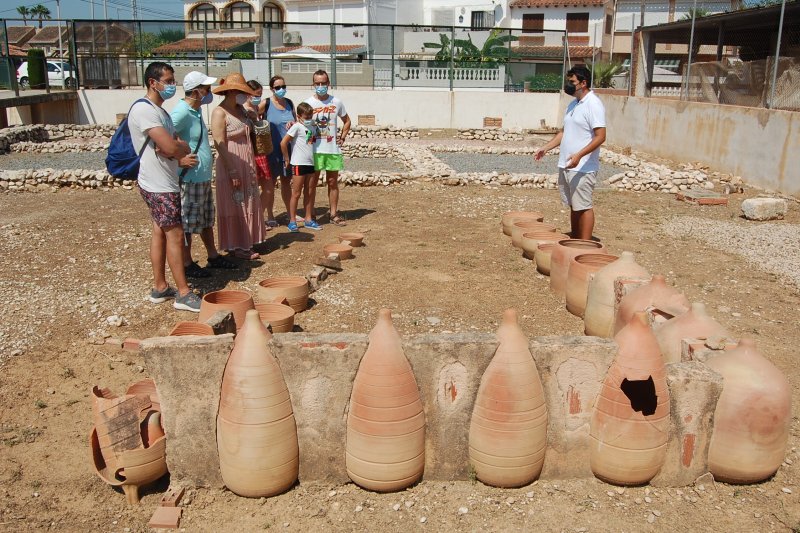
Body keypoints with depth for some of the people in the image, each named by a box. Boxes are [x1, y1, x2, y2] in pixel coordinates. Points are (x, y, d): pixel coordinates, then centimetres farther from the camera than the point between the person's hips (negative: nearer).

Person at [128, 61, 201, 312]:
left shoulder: (159, 111, 16)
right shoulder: (144, 109, -16)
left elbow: (181, 145, 10)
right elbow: (170, 147, -26)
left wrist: (181, 156, -11)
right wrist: (183, 151, -5)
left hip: (165, 183, 10)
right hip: (159, 185, -10)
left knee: (160, 232, 13)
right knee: (175, 235, -7)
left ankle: (160, 287, 22)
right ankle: (183, 294, -1)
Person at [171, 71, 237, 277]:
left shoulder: (196, 110, 11)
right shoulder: (182, 112, -19)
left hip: (204, 176, 10)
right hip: (189, 177, -10)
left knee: (207, 219, 19)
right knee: (188, 222, 2)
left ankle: (213, 256, 32)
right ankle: (187, 264, 13)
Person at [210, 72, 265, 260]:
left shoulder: (240, 109, 10)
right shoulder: (220, 113, -14)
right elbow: (220, 145, -19)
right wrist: (232, 172, -22)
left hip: (246, 165, 8)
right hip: (231, 166, -8)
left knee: (247, 205, 13)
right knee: (235, 207, -1)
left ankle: (245, 243, 22)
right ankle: (237, 247, 8)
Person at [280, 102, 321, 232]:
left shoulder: (313, 127, 10)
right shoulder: (297, 126, -9)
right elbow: (283, 143, -14)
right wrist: (287, 159, -7)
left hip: (311, 163, 7)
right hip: (299, 164, -7)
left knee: (309, 193, 11)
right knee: (296, 193, -1)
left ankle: (308, 219, 20)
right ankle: (292, 221, 6)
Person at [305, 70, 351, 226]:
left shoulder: (336, 102, 5)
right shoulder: (308, 103, -2)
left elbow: (347, 121, 17)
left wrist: (342, 138, 8)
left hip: (333, 149, 2)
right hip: (314, 149, -2)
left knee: (333, 182, 9)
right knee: (312, 183, 3)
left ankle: (334, 213, 17)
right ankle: (309, 214, 11)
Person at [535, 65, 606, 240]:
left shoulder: (593, 104, -14)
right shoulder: (573, 104, 14)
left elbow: (600, 137, -20)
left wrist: (579, 155, -30)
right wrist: (546, 147, 13)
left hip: (583, 168, -9)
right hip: (566, 165, 9)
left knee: (583, 206, -3)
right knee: (573, 206, 16)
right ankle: (574, 240, 26)